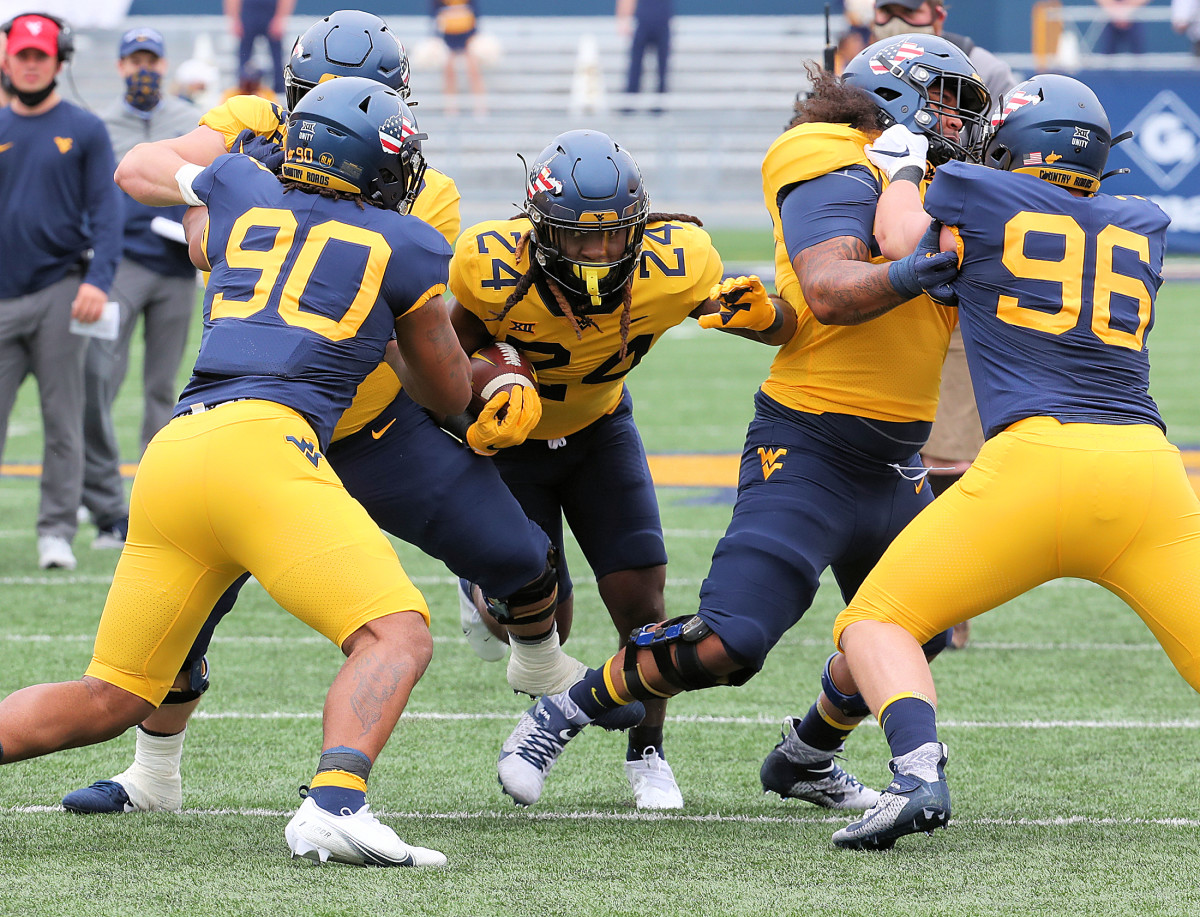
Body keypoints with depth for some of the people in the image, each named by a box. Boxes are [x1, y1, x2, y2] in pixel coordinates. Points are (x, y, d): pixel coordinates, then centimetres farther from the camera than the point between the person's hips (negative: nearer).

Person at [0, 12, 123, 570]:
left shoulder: (85, 131, 4)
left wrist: (98, 281, -15)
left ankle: (56, 532, 4)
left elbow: (106, 212, -1)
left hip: (59, 293, -2)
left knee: (63, 420, -1)